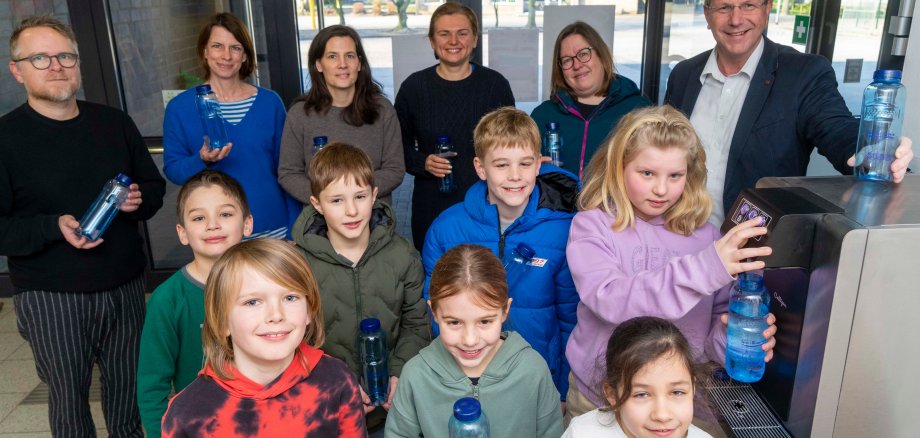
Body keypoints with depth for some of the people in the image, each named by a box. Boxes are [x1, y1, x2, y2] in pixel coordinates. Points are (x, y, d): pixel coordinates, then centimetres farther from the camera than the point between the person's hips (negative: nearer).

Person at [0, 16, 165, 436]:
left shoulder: (115, 123, 7)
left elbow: (155, 185, 15)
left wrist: (139, 200, -7)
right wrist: (55, 227, -23)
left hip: (126, 286, 3)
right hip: (51, 298, -3)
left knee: (129, 386, 13)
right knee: (69, 397, 10)